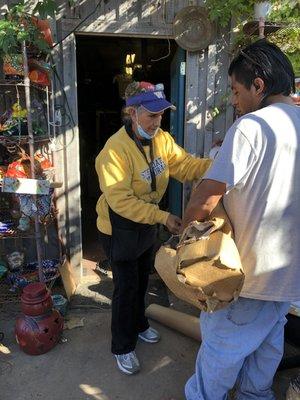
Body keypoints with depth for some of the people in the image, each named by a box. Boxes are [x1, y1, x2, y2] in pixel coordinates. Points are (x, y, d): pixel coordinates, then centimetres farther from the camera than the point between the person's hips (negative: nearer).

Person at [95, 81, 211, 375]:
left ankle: (138, 324, 49)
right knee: (126, 286, 5)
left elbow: (186, 165, -9)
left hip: (147, 224, 7)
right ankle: (122, 347, 28)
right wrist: (162, 217, -33)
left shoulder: (162, 139, -6)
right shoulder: (115, 149, -28)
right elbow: (120, 201, -31)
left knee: (142, 280, 24)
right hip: (119, 228, -7)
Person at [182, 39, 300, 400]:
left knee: (222, 341, 11)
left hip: (250, 268, -8)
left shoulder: (251, 125, -20)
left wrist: (185, 228, -9)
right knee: (268, 340, 24)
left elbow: (206, 197, -25)